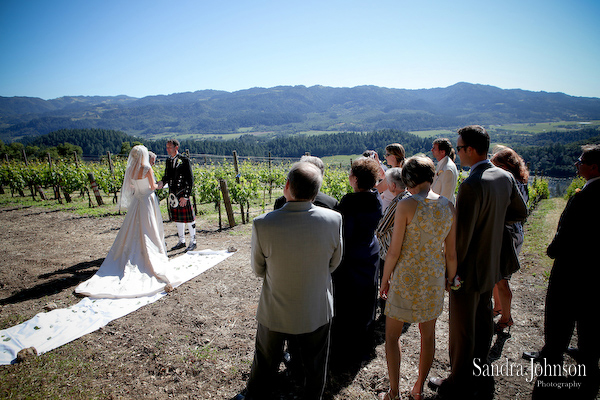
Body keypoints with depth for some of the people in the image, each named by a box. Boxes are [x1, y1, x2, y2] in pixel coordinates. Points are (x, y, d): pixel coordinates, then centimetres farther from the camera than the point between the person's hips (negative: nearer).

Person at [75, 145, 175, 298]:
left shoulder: (130, 170, 0)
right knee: (148, 232, 3)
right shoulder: (147, 169, -15)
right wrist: (158, 185, 13)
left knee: (133, 232, 13)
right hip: (148, 201, -4)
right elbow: (153, 187, -8)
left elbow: (130, 187, 8)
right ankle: (151, 257, 9)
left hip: (136, 202, 5)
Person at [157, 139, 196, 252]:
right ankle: (181, 241, 26)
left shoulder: (184, 160, -10)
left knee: (188, 218, 0)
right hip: (172, 194, 7)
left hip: (183, 193, -7)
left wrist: (185, 196, -15)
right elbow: (167, 176, 18)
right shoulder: (168, 161, 11)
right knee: (177, 218, 14)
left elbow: (190, 179, -11)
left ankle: (193, 242, 13)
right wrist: (162, 182, -6)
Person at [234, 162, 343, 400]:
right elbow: (333, 264, -5)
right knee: (315, 370, 26)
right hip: (318, 312, 1)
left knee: (264, 366, 26)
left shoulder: (263, 224, -26)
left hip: (275, 313, 0)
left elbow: (258, 270, -9)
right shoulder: (333, 219, -21)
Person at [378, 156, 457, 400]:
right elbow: (451, 254, 2)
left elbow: (394, 251, -15)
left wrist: (385, 280, 0)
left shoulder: (406, 205, -18)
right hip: (434, 278, 5)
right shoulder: (448, 206, -3)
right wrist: (450, 280, 17)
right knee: (428, 334, 21)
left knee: (392, 336, 14)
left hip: (406, 278, -5)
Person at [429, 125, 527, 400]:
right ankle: (481, 375, 43)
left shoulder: (471, 186, -28)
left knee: (462, 331, 9)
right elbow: (520, 213, 14)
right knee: (483, 322, 24)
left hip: (469, 271, -8)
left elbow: (461, 235, -26)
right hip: (491, 266, 9)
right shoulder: (505, 177, -1)